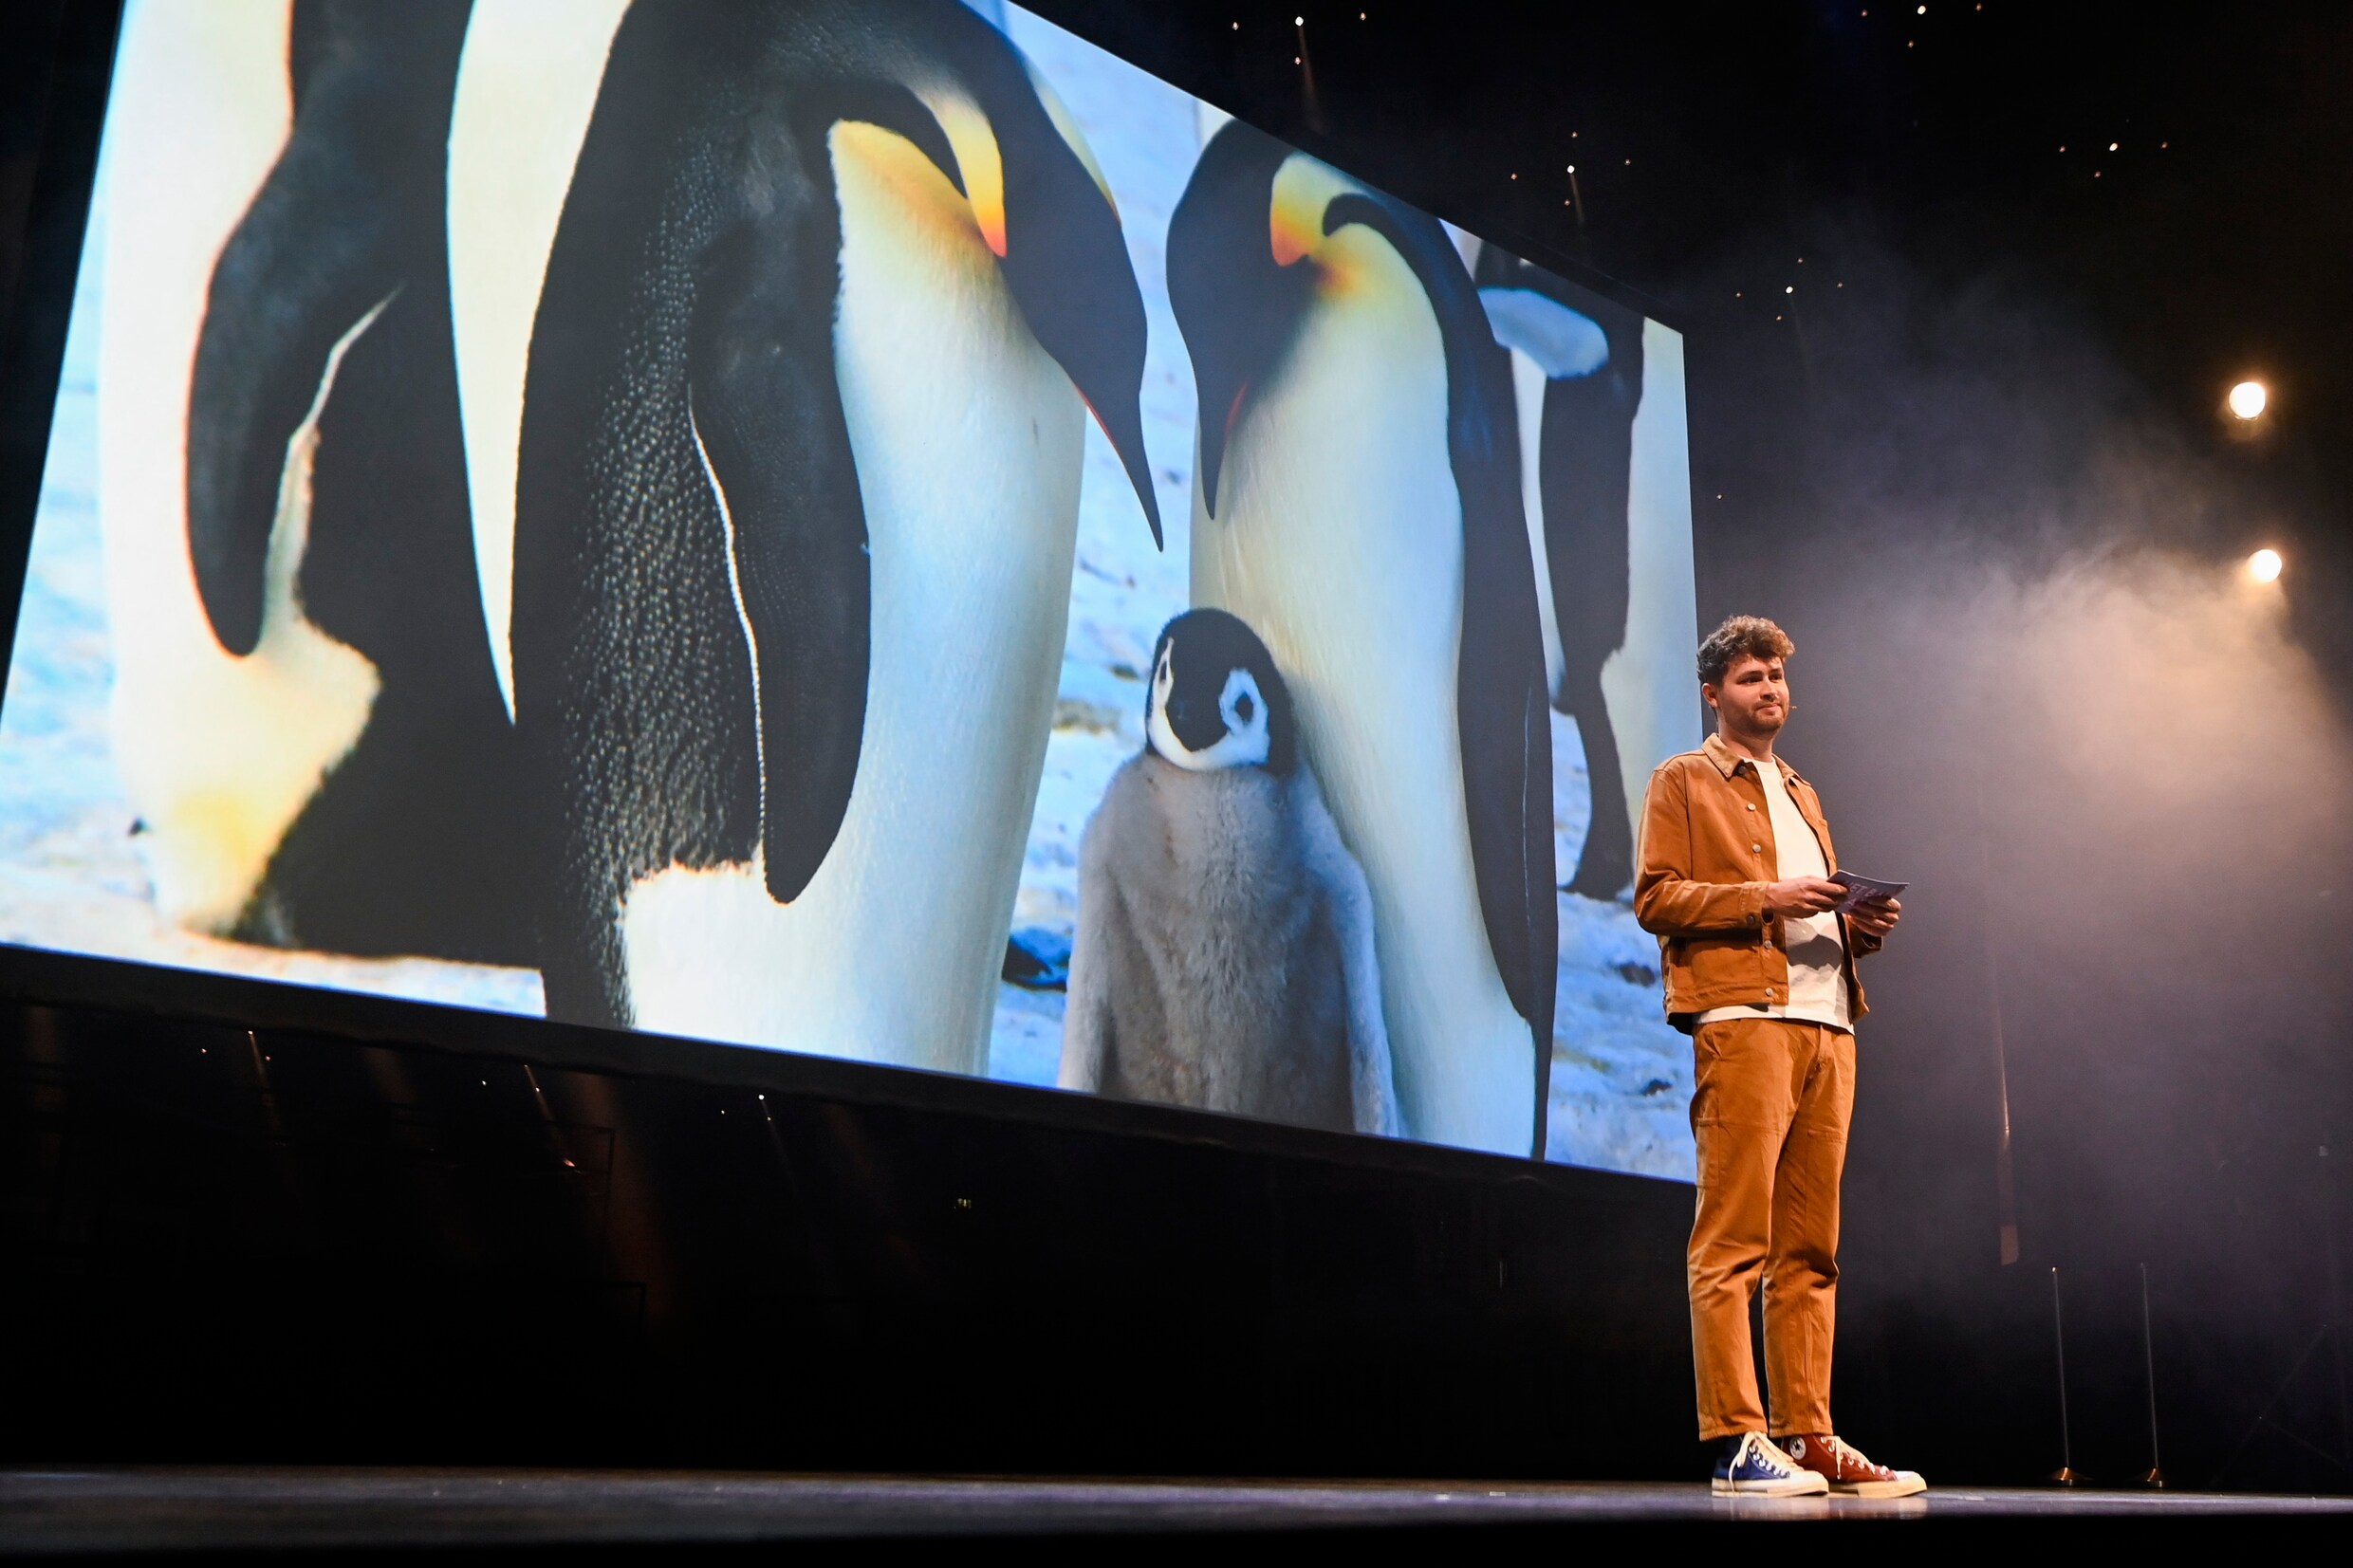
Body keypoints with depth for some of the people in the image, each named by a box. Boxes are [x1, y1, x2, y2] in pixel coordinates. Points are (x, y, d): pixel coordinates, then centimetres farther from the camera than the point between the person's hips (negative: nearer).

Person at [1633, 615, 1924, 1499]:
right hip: (1740, 1018, -7)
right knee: (1734, 1239, -10)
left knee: (1810, 1250, 4)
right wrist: (1766, 898, -13)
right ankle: (1737, 1441, -9)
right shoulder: (1684, 782, 8)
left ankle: (1808, 1437, 7)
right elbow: (1655, 897, -3)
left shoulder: (1802, 795, 29)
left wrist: (1861, 926, 9)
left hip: (1828, 1026, 7)